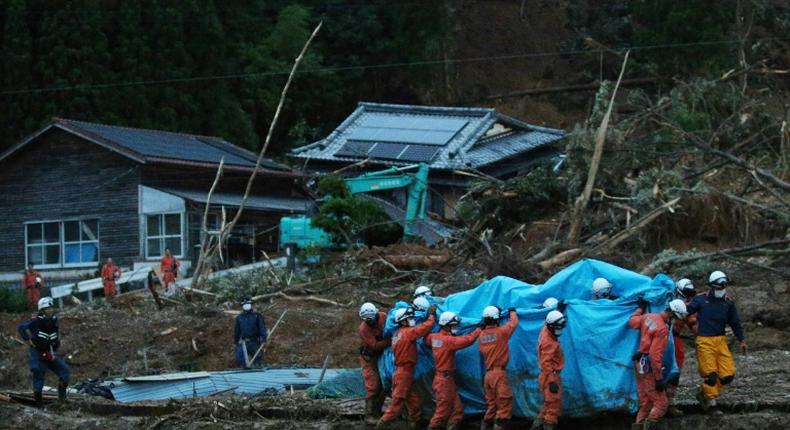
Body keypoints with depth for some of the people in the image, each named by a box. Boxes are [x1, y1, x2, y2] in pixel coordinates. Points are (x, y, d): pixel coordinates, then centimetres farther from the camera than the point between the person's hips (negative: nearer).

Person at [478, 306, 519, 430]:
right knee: (504, 406, -6)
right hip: (499, 373, -7)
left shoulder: (481, 336, 6)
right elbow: (514, 322, 6)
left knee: (491, 407, 16)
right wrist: (512, 312, 28)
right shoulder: (501, 331, -10)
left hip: (488, 374, 7)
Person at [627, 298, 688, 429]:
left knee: (645, 403, 14)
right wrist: (659, 378, -20)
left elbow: (632, 322, 22)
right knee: (661, 403, -6)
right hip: (649, 368, -9)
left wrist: (641, 308, 37)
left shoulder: (648, 317, 2)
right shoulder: (663, 329, -21)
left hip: (640, 364, 9)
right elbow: (655, 355, -25)